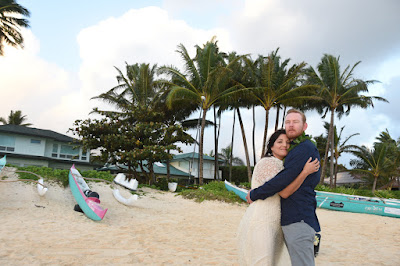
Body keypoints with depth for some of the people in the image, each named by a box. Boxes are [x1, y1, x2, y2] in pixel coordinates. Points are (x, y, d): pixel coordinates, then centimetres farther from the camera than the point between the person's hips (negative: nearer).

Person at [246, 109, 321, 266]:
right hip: (290, 220, 10)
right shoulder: (293, 150, 21)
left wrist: (254, 194, -9)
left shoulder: (306, 148, -12)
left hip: (299, 220, -10)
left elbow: (284, 179, -19)